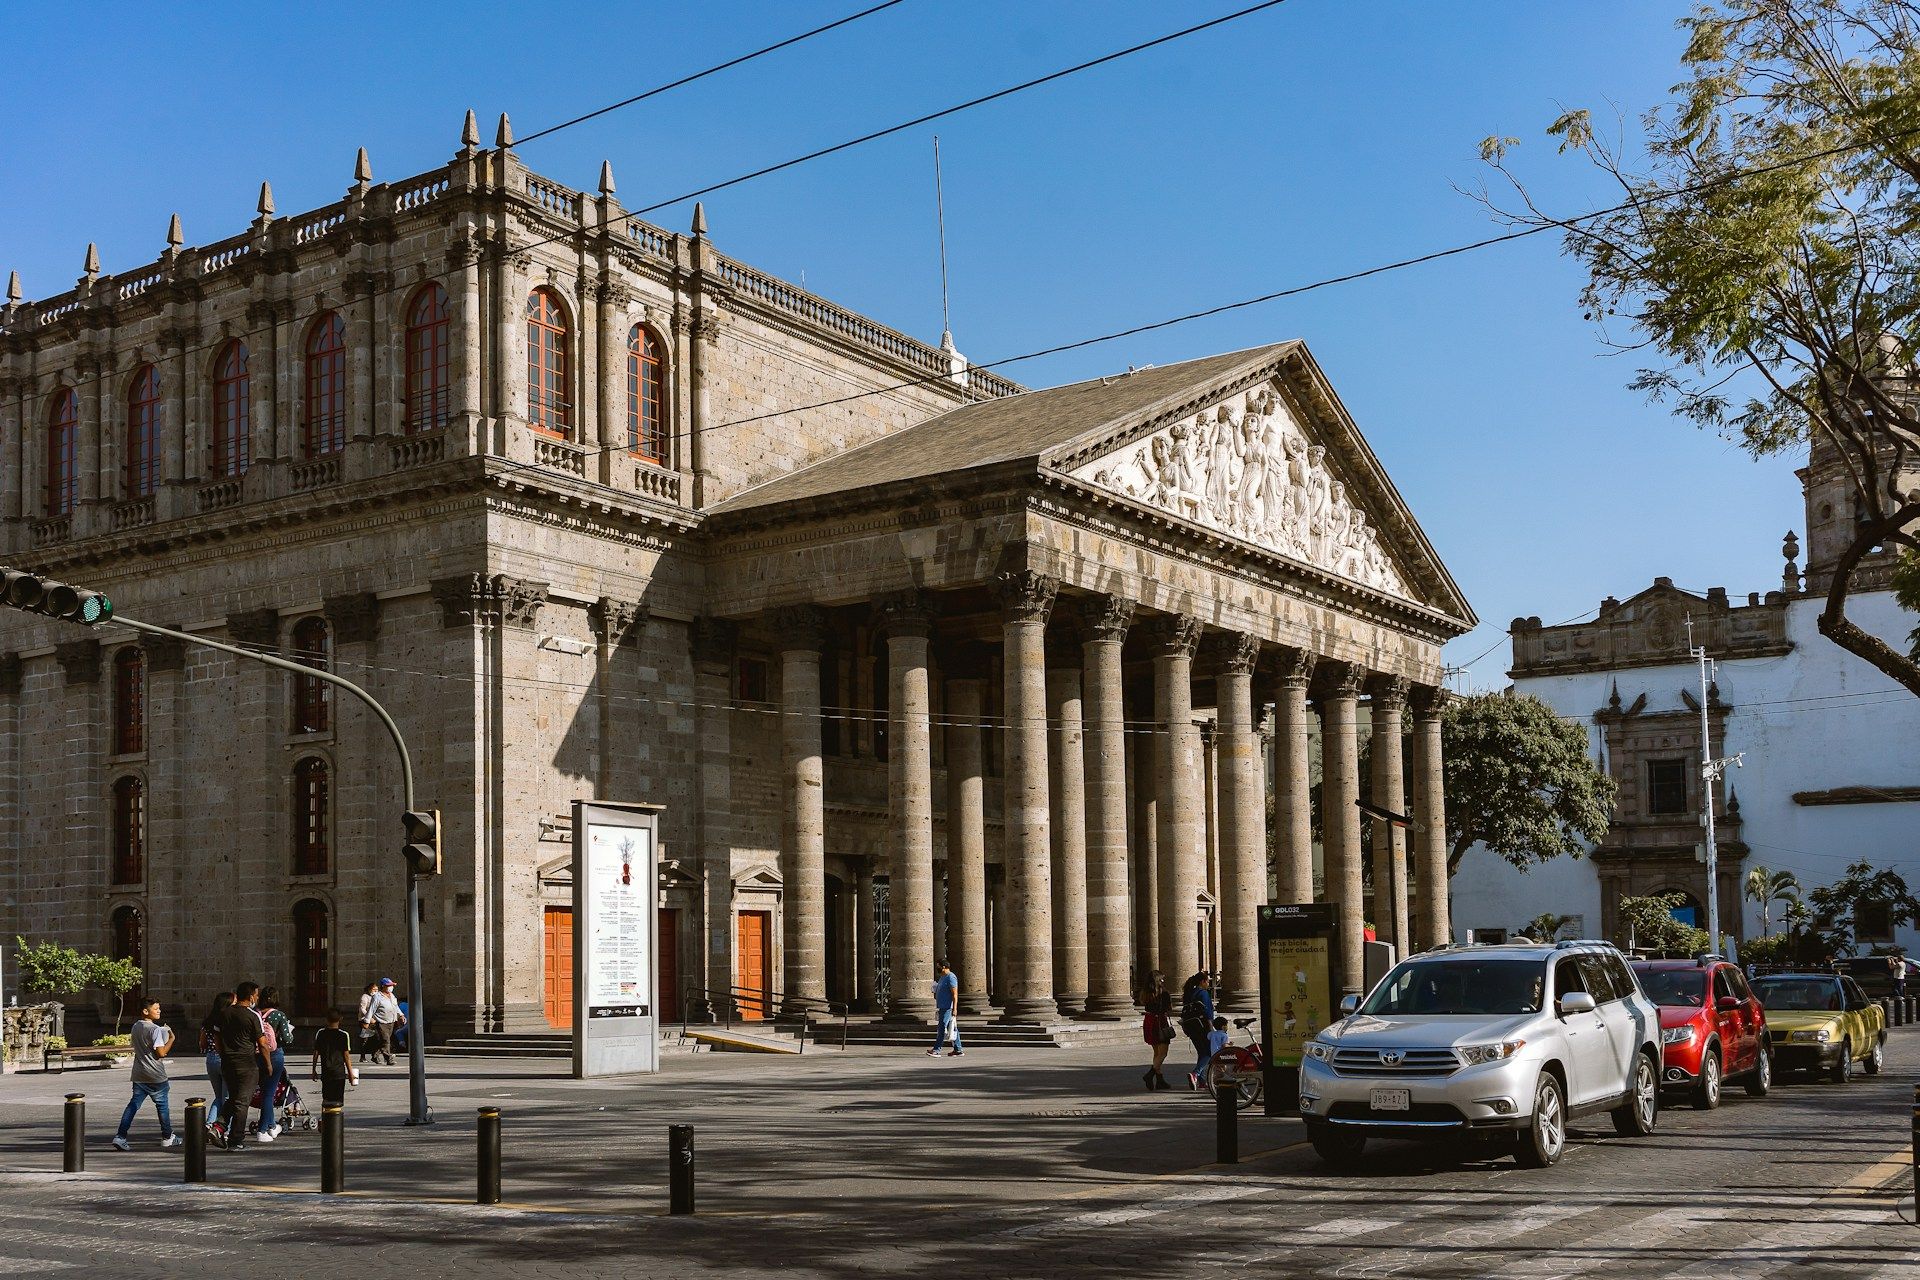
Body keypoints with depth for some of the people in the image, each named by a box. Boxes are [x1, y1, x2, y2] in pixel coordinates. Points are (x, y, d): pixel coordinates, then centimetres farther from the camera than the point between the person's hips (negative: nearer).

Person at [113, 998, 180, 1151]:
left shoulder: (136, 1027, 9)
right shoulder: (155, 1029, -17)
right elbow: (161, 1053, -21)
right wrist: (171, 1039, -8)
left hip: (138, 1075, 6)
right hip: (156, 1076, -6)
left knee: (133, 1104, 5)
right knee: (162, 1105, 8)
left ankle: (120, 1136, -6)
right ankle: (167, 1137, 18)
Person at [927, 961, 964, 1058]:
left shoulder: (950, 978, -14)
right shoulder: (942, 977, 17)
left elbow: (955, 994, -19)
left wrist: (954, 1009, -23)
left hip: (948, 1008, -10)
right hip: (942, 1007, 10)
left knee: (942, 1028, -11)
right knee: (953, 1029, 10)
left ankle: (936, 1050, -14)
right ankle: (958, 1050, 12)